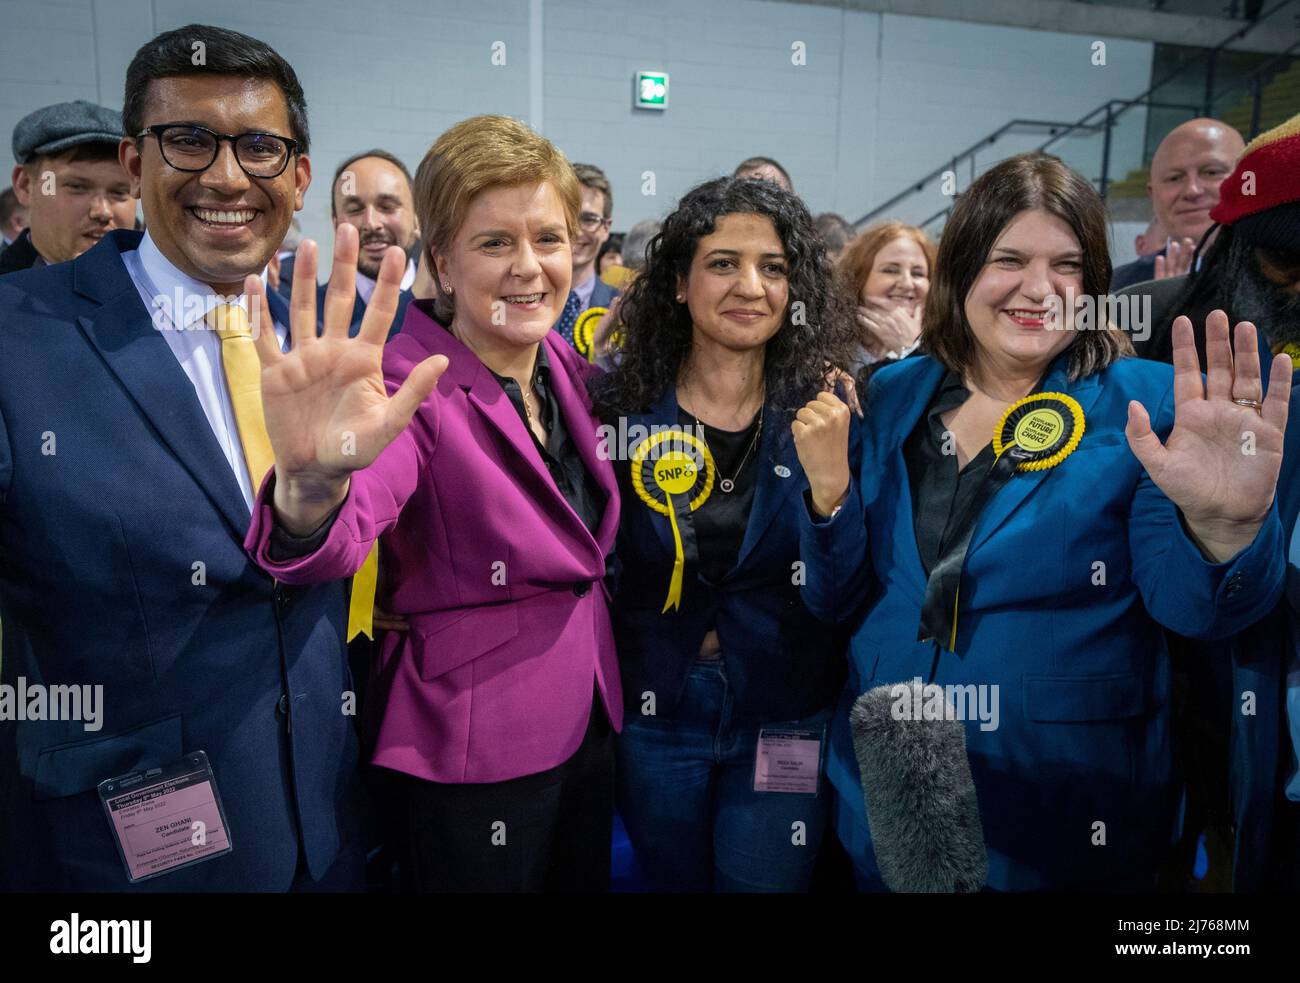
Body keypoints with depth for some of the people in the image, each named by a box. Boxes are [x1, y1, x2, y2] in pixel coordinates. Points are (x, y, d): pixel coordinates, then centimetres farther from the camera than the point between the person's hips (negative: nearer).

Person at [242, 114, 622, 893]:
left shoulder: (564, 360, 0)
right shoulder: (414, 391, -20)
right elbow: (334, 539, -39)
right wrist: (313, 480, -59)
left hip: (589, 715, 7)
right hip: (476, 745, -6)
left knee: (587, 881, 24)